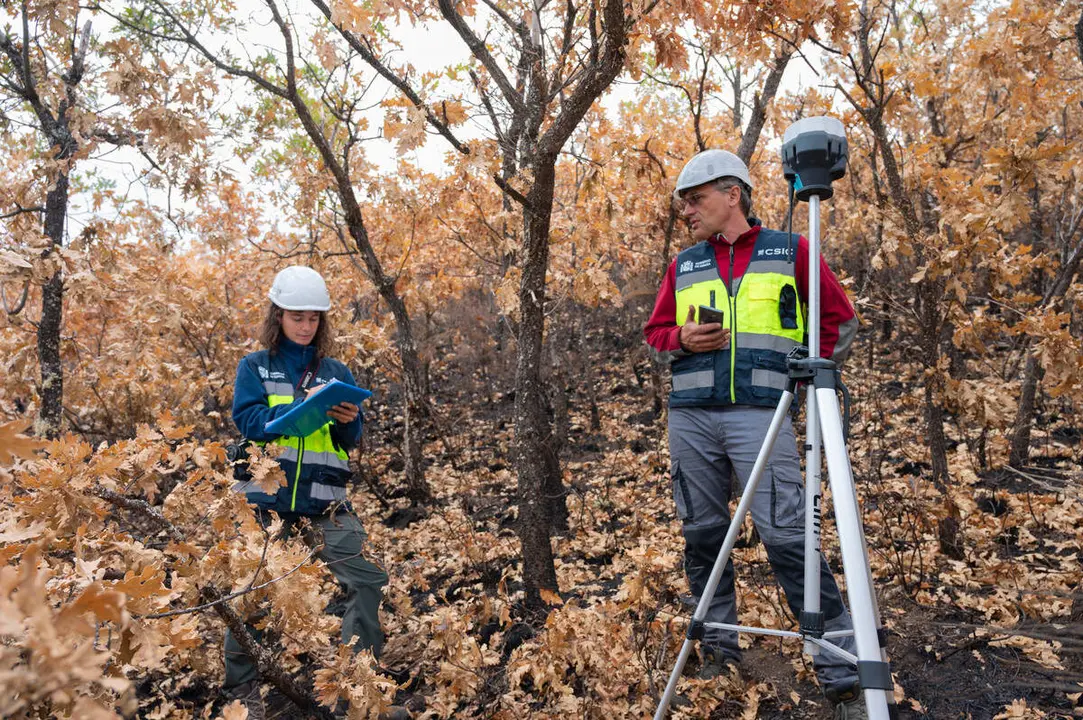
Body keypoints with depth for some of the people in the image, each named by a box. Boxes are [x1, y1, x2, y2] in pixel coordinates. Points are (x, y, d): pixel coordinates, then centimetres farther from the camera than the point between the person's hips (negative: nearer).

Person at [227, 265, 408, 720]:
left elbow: (350, 442, 8)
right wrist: (303, 406, -21)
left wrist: (346, 422, -15)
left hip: (324, 499, 2)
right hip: (265, 495, -1)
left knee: (369, 580, -6)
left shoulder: (336, 372, 11)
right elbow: (248, 420, -10)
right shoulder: (255, 367, 6)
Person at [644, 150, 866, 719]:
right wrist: (682, 339, -3)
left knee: (787, 537, -10)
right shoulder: (683, 266, 15)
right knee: (701, 534, 7)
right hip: (690, 416, 4)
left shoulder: (789, 251, 7)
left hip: (761, 414, -4)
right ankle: (717, 645, 25)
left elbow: (840, 319, 12)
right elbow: (655, 333, 18)